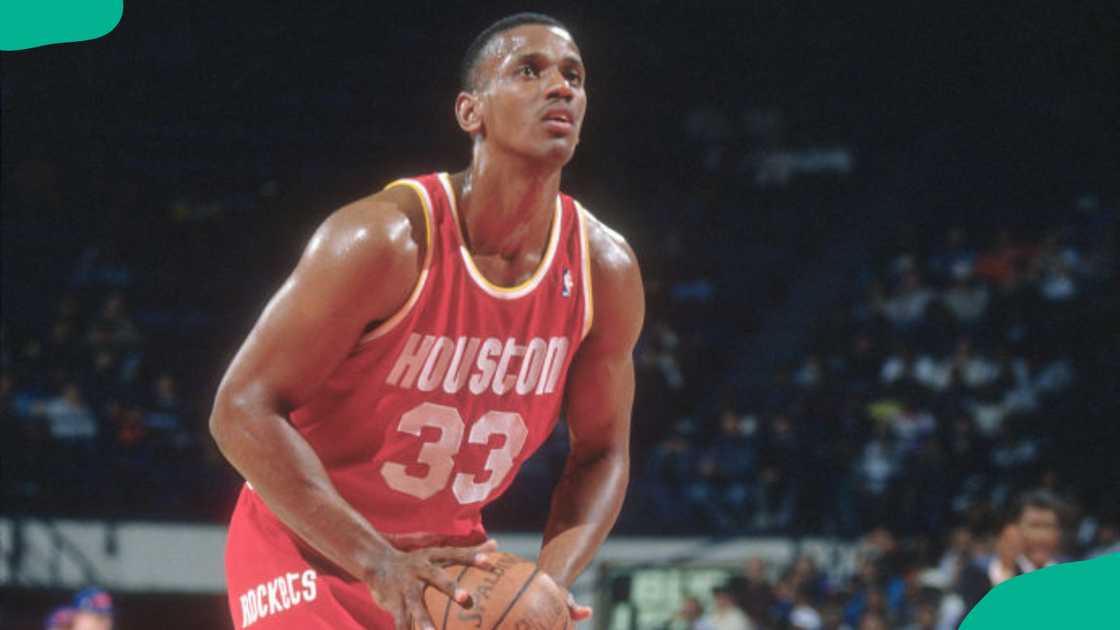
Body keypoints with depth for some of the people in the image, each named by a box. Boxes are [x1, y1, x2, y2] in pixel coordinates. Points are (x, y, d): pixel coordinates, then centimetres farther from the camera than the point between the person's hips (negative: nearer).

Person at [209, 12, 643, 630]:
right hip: (308, 550, -6)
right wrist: (377, 562, -29)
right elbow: (242, 409, -23)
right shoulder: (384, 240, -23)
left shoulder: (604, 269, -7)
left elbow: (601, 452, 6)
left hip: (449, 559, 6)